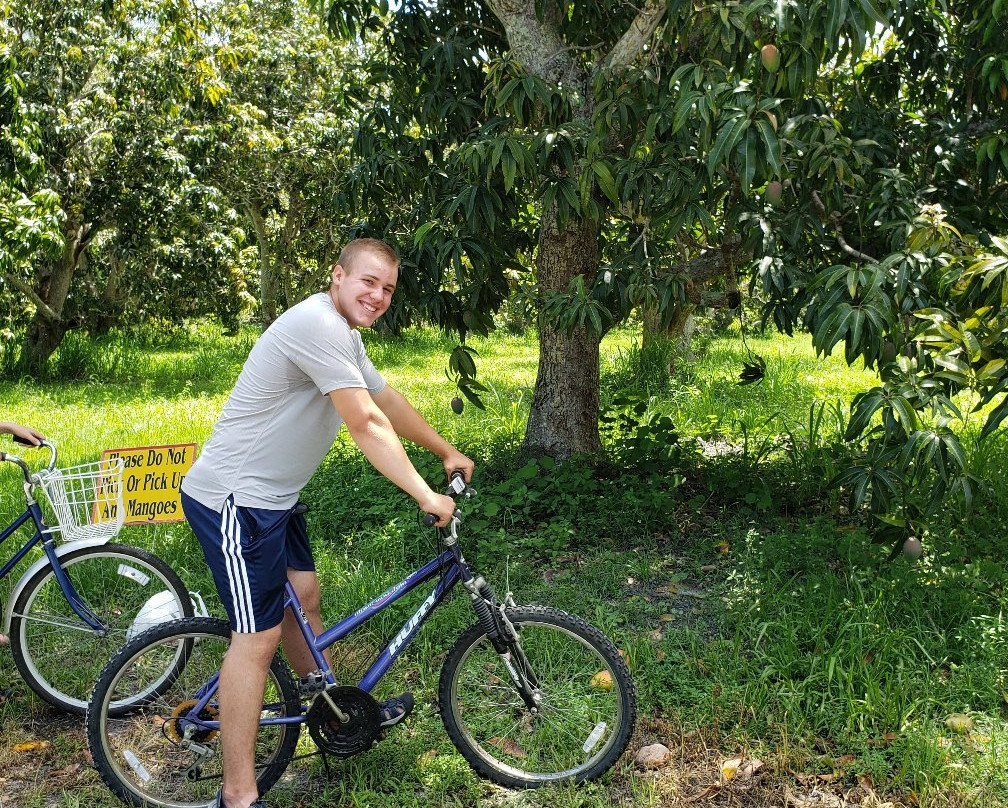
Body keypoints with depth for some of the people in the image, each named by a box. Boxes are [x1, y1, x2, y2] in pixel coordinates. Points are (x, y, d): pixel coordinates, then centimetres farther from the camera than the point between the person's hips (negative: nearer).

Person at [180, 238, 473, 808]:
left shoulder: (345, 335, 12)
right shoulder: (318, 324, -22)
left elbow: (390, 401, 21)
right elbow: (367, 425, -25)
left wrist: (447, 452, 25)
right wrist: (427, 496, -21)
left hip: (271, 495, 11)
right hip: (234, 500, -11)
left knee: (304, 594, 20)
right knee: (259, 636, -8)